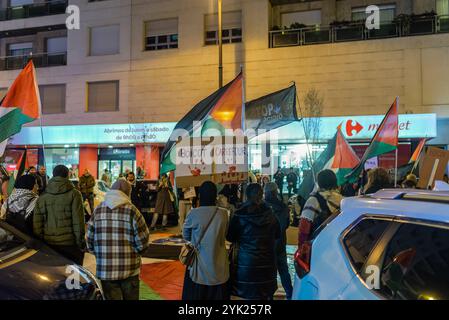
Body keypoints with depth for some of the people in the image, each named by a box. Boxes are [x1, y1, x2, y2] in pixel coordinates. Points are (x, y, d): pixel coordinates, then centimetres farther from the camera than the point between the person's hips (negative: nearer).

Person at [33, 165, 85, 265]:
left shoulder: (42, 197, 8)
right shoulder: (74, 194, -4)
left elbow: (37, 224, 8)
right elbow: (78, 222, -8)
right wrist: (81, 243, -3)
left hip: (49, 244, 4)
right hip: (70, 244, -4)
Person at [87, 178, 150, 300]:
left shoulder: (98, 210, 1)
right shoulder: (131, 210, -8)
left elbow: (89, 239, 3)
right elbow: (143, 241, -8)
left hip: (105, 269, 2)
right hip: (129, 269, -2)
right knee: (131, 297, 14)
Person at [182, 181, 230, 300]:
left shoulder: (193, 214, -12)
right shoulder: (223, 214, -7)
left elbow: (186, 236, 3)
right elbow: (224, 236, 6)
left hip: (199, 265, -2)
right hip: (218, 265, 2)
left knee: (196, 294, 12)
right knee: (217, 294, 13)